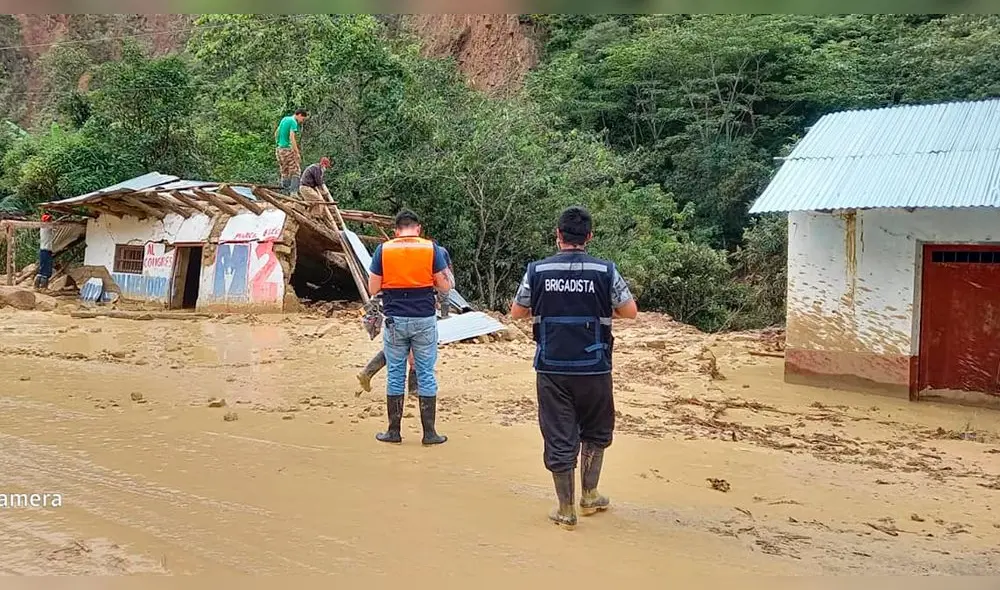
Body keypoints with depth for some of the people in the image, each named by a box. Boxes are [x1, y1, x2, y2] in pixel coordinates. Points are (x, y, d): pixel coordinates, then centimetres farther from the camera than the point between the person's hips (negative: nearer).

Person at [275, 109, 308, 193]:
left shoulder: (284, 119, 15)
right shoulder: (293, 122, -12)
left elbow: (276, 133, 22)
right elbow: (292, 137, -22)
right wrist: (297, 152, -22)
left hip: (279, 149, 9)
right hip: (288, 149, -9)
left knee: (284, 173, 11)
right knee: (295, 172, -5)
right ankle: (293, 192, -12)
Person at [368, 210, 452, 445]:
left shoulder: (383, 250, -2)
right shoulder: (431, 249, -3)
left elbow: (373, 289, 0)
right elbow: (444, 286, -2)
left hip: (395, 320, 1)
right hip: (424, 320, 0)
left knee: (395, 375, 10)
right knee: (426, 375, 7)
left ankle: (393, 431, 17)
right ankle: (429, 433, 11)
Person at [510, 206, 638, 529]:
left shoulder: (537, 270, -3)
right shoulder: (606, 271, -6)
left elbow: (517, 311, 8)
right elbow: (630, 311, 1)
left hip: (551, 368, 0)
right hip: (594, 368, 0)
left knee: (559, 438, 7)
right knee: (595, 432, 21)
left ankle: (566, 509, 15)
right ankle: (589, 495, 28)